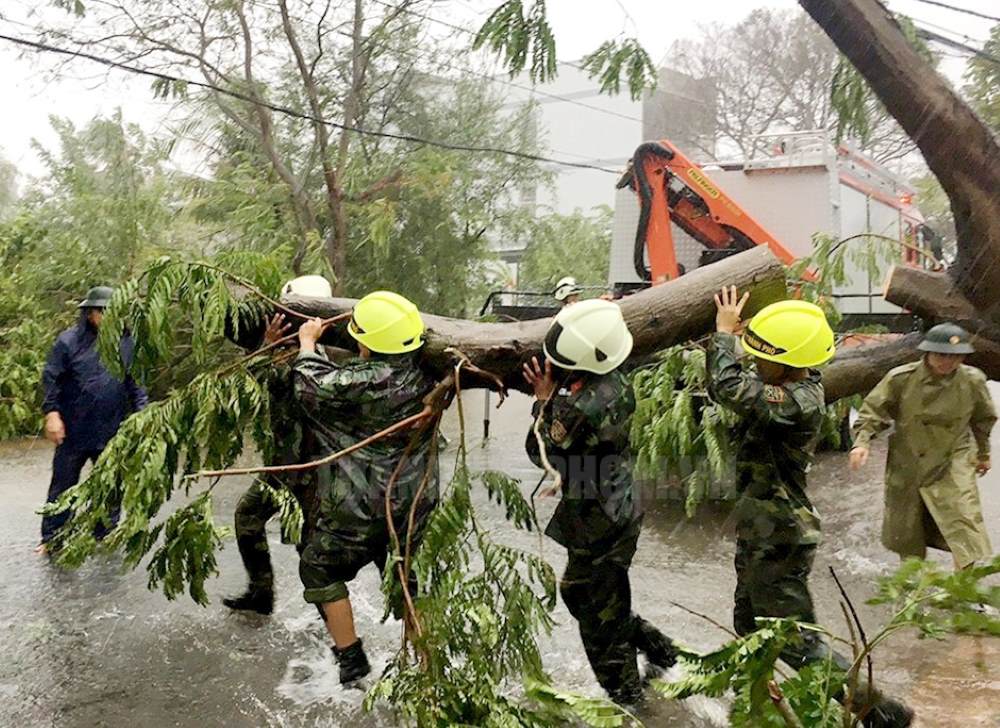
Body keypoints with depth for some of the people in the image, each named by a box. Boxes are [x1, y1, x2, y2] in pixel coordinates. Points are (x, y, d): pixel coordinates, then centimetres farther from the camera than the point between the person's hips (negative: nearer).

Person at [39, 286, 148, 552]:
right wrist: (52, 412, -12)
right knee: (63, 484, 8)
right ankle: (51, 538, 19)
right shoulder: (69, 341, -5)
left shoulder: (126, 343, 4)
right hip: (74, 430, -3)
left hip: (113, 431, 3)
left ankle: (107, 533, 26)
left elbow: (134, 382, 9)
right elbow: (51, 378, -4)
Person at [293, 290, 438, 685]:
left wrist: (307, 344, 5)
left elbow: (311, 387, -11)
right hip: (413, 501, 6)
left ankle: (351, 659, 19)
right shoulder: (424, 374, -7)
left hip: (362, 506, -6)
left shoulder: (362, 381, -26)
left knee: (319, 567, 17)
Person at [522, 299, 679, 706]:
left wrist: (545, 401, -12)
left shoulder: (582, 408, -32)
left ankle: (624, 693, 30)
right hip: (619, 507, 9)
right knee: (579, 592, 26)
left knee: (598, 615, 12)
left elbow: (541, 454, -16)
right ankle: (652, 644, 38)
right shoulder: (615, 382, -6)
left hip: (599, 523, -9)